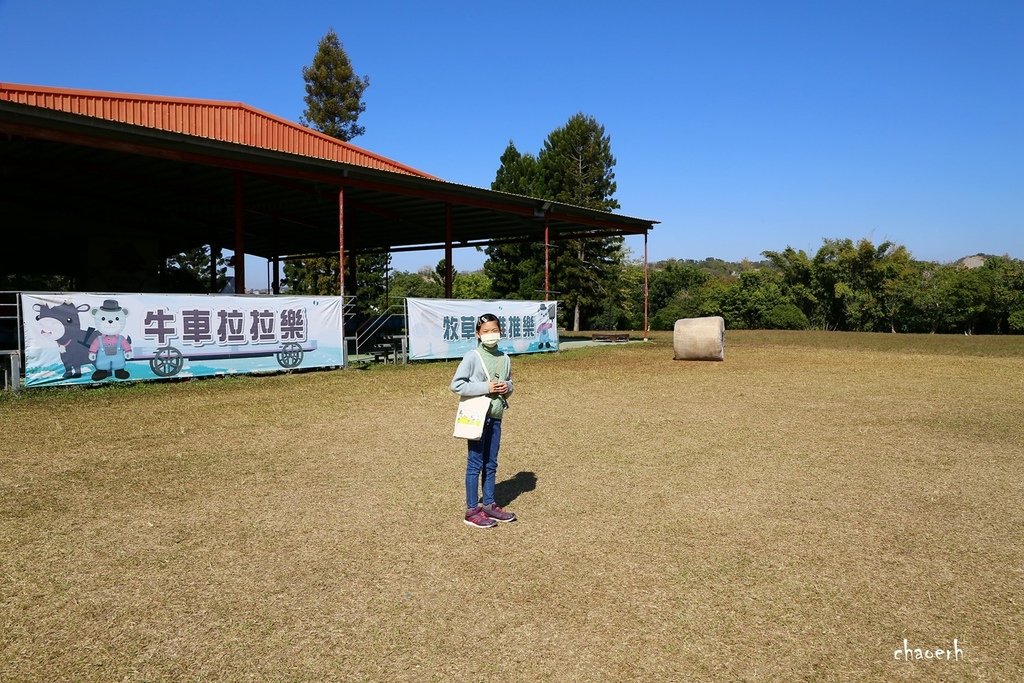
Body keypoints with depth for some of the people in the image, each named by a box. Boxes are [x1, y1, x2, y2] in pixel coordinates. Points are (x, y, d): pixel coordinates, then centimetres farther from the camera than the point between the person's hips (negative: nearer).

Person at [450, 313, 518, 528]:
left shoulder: (504, 358, 7)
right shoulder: (472, 357, -10)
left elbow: (509, 382, 20)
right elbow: (456, 385, -13)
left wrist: (507, 388, -4)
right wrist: (485, 388, -18)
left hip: (495, 416, 6)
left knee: (491, 464, 14)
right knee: (475, 464, 0)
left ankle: (489, 505, 26)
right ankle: (472, 510, 8)